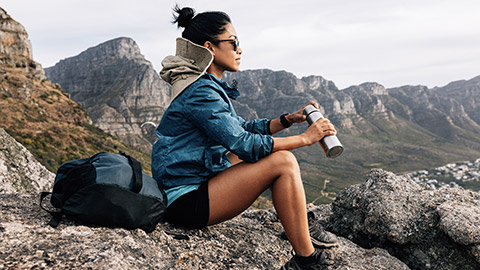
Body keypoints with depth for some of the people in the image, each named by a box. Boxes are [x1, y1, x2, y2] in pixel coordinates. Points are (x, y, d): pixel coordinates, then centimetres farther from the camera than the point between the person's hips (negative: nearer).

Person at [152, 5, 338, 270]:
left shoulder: (208, 87, 13)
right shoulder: (200, 92, -19)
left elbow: (242, 128, 16)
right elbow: (244, 143, -23)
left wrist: (288, 119, 5)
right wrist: (305, 138, -15)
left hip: (194, 180, 11)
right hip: (186, 201, -11)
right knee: (283, 161, -18)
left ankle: (300, 226, 18)